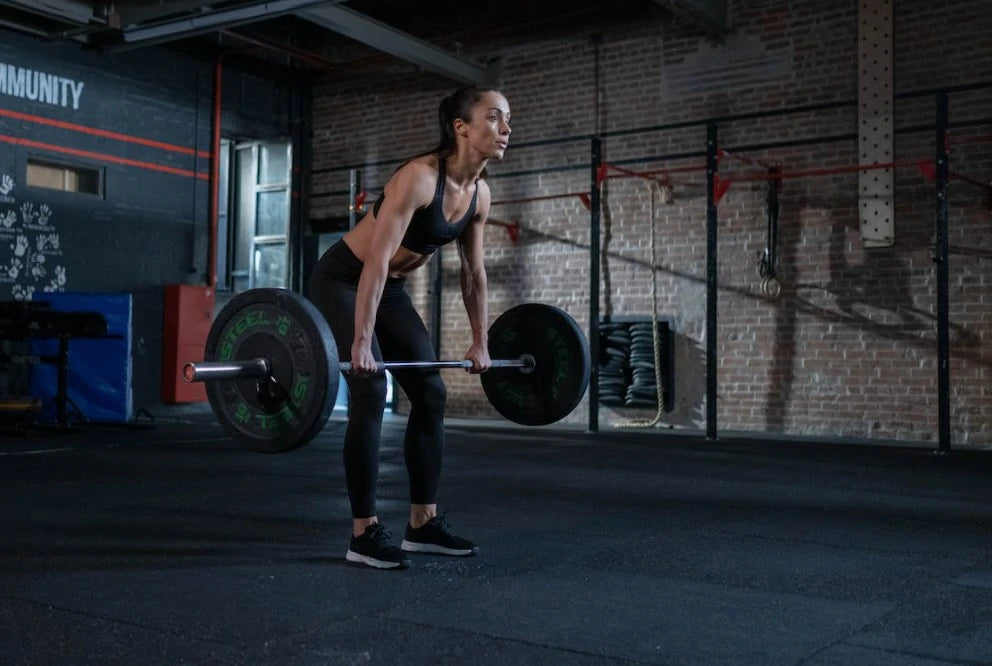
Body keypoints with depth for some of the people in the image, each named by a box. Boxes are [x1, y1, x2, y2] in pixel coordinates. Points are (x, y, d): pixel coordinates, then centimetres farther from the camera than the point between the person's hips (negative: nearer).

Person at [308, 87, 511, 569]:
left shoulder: (480, 193, -4)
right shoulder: (419, 176, -28)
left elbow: (474, 272, 6)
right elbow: (377, 260, -33)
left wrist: (480, 342, 9)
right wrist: (361, 341, -36)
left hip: (390, 289, 8)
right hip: (342, 280, -8)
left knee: (430, 394, 2)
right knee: (370, 392, -17)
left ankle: (423, 523, 11)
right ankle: (364, 532, -8)